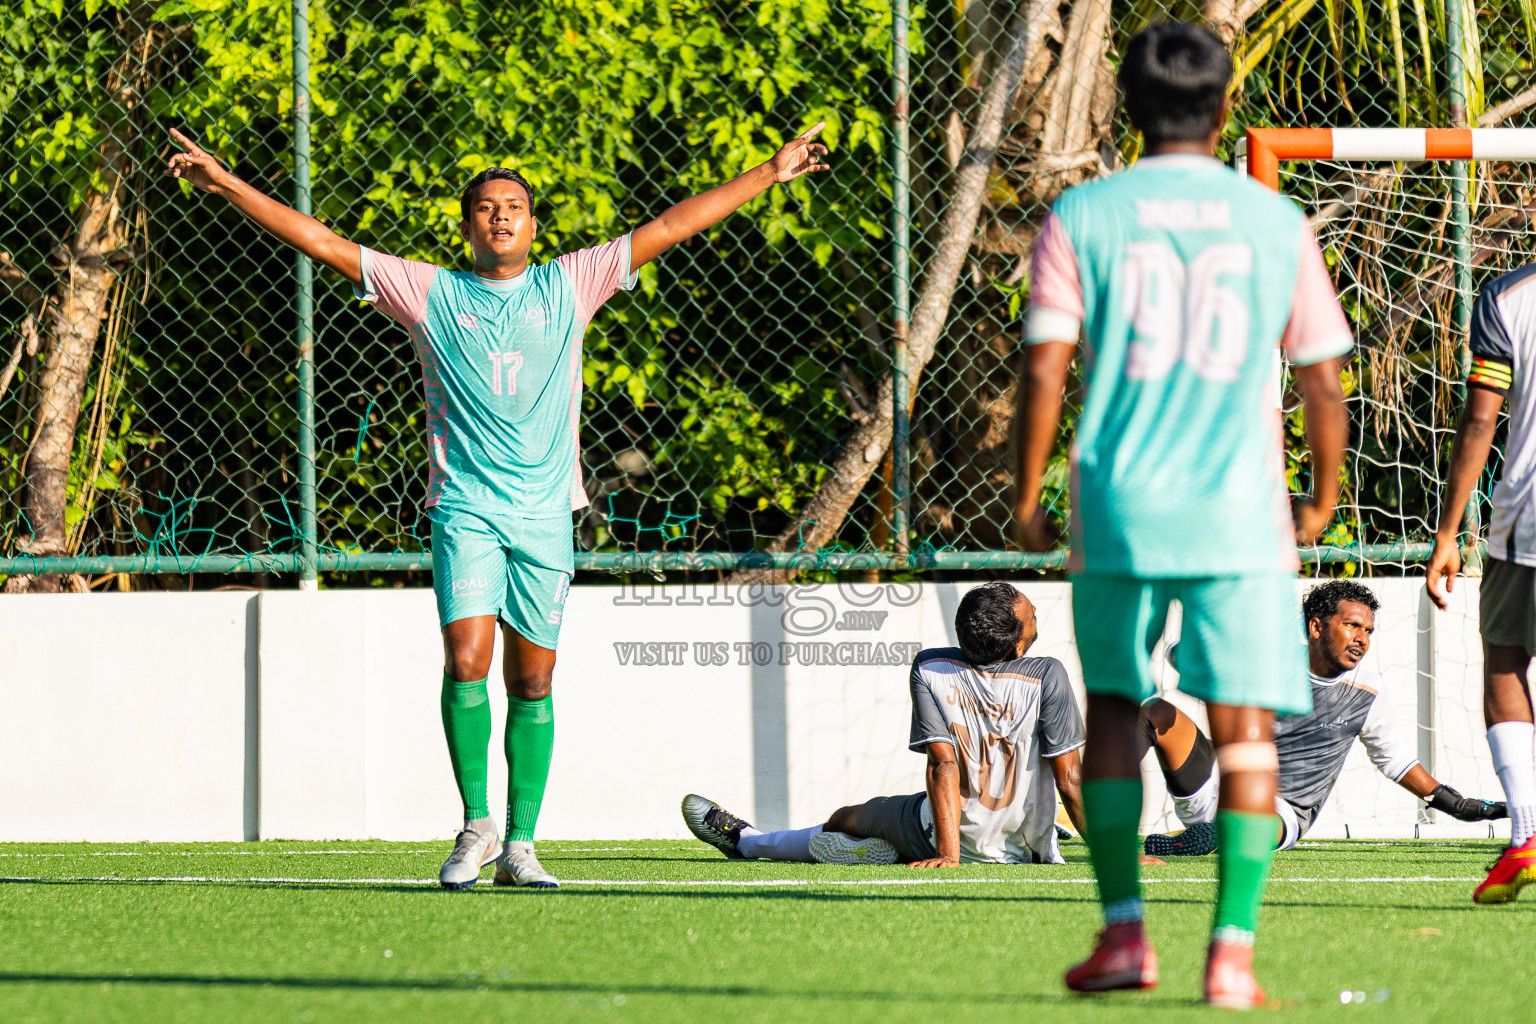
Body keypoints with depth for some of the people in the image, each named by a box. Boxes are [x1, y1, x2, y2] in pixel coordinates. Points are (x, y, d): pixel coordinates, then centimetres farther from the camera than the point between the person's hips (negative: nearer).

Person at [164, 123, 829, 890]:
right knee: (465, 659, -16)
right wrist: (227, 186, 4)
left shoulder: (568, 285, 10)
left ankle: (519, 845, 8)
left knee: (532, 680, 3)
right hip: (464, 508, -1)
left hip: (544, 512, 2)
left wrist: (768, 176, 12)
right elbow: (322, 243, 7)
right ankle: (475, 823, -3)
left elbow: (668, 228, 11)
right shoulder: (430, 293, 7)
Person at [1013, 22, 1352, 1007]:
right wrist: (1323, 500, 21)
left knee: (1113, 708, 15)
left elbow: (1046, 368, -5)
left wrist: (1028, 500, 4)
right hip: (1242, 517, -1)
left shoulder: (1081, 217, 1)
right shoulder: (1277, 222, 4)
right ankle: (1232, 952, -8)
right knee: (1246, 727, 1)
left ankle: (1124, 933, 11)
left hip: (1119, 508, 1)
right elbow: (1323, 380, 7)